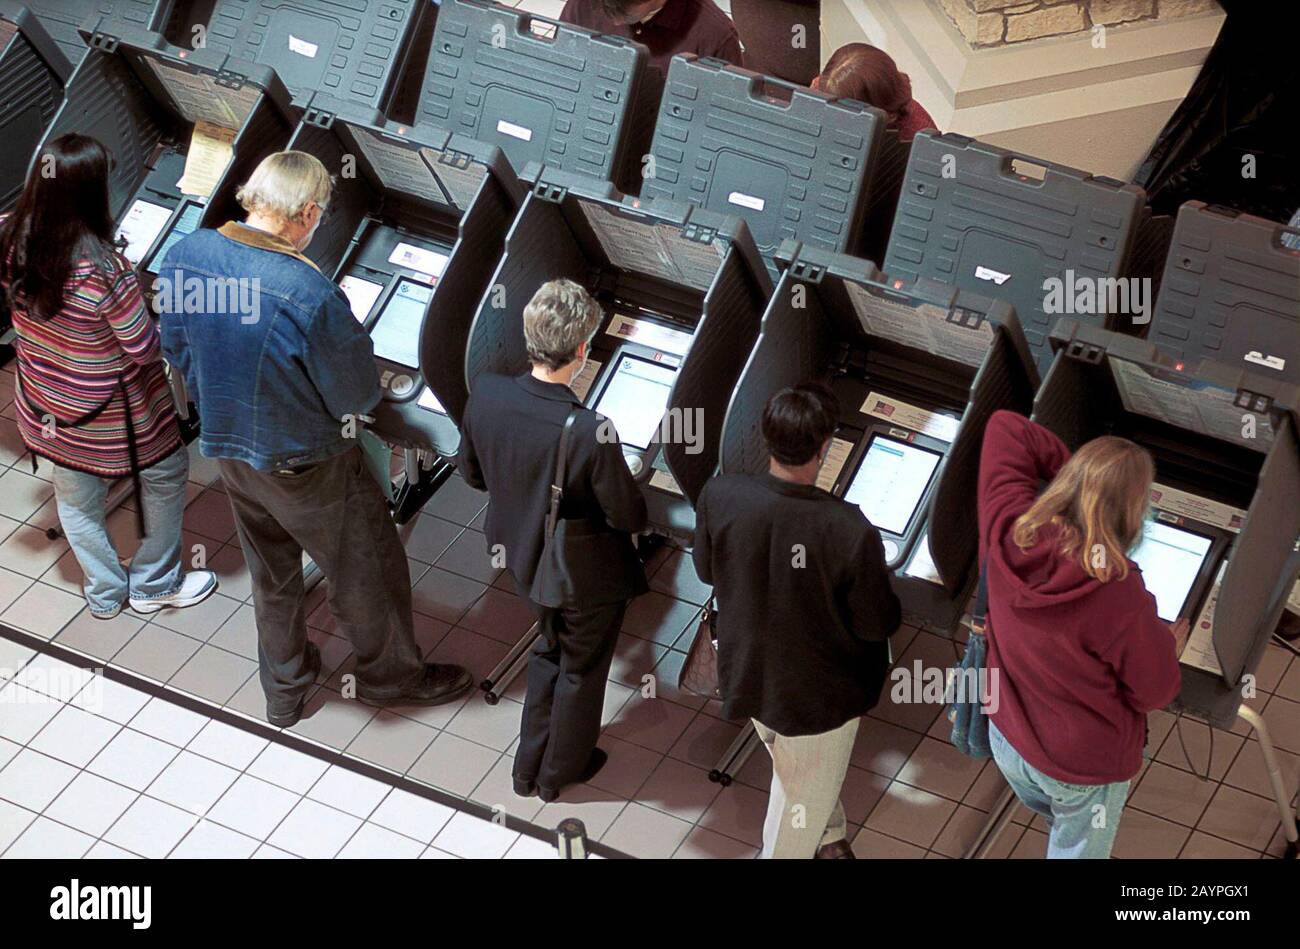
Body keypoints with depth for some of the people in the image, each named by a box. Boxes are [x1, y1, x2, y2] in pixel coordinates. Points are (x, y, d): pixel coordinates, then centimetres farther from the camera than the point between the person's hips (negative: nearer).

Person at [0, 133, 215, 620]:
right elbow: (147, 350, -25)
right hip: (110, 413, -6)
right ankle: (153, 585, 40)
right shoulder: (104, 270, -36)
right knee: (165, 474, 23)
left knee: (76, 498, 26)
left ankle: (103, 593, 46)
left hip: (46, 406, 6)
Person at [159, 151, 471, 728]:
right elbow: (358, 397, -23)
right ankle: (391, 674, 41)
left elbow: (177, 350, 2)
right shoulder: (310, 294, -34)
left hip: (226, 447, 6)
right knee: (366, 570, 19)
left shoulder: (184, 257, -15)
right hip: (306, 464, -6)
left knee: (270, 572, 27)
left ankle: (284, 690, 45)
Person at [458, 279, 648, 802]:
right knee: (581, 670, 23)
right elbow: (629, 517, -23)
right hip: (586, 577, -5)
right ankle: (560, 773, 47)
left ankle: (529, 768, 48)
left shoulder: (485, 394, -22)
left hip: (523, 558, 5)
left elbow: (471, 472, -4)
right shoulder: (592, 434, -38)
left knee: (550, 650, 32)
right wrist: (630, 493, -1)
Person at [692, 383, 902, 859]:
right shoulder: (849, 531, -36)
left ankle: (828, 837, 61)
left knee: (789, 767, 34)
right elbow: (878, 625, -20)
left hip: (746, 673, 5)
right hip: (818, 691, -5)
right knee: (803, 798, 23)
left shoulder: (718, 496, -25)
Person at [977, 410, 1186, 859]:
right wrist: (1170, 646, 2)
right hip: (1083, 769, -4)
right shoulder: (1118, 595, -37)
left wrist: (1073, 469, -11)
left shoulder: (1008, 529, -24)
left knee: (1059, 822, 35)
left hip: (1006, 738, 5)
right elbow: (1155, 692, -18)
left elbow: (1005, 426, -8)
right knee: (1077, 849, 24)